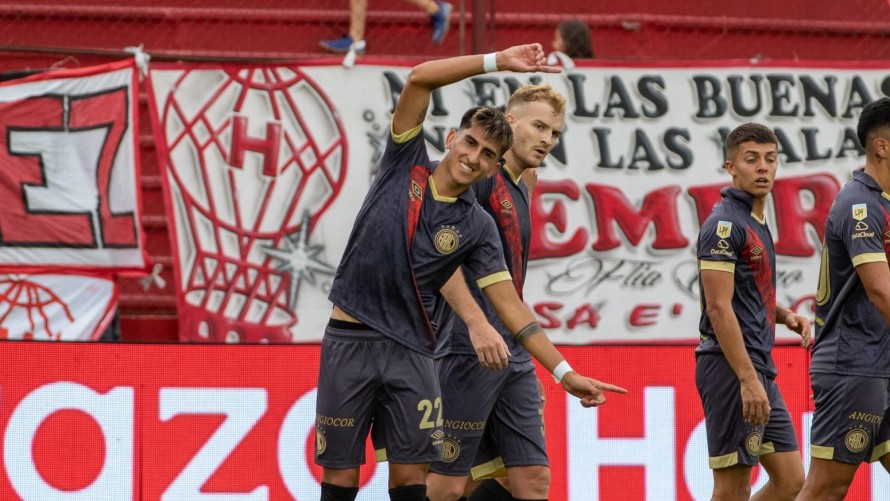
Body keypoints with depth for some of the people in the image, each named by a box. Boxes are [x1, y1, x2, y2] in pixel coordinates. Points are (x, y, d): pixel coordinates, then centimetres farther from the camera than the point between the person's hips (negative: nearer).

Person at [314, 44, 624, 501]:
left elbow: (511, 307, -1)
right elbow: (420, 79, -9)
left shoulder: (476, 226, 3)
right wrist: (497, 62, -14)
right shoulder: (406, 166, 2)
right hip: (349, 342, -1)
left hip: (410, 351, 1)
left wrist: (565, 374, -9)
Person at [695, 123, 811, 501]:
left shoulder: (755, 222, 16)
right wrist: (748, 380, -24)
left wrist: (785, 315, 8)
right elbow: (718, 307, -20)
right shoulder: (724, 224, -13)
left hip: (758, 368, 10)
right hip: (731, 369, -10)